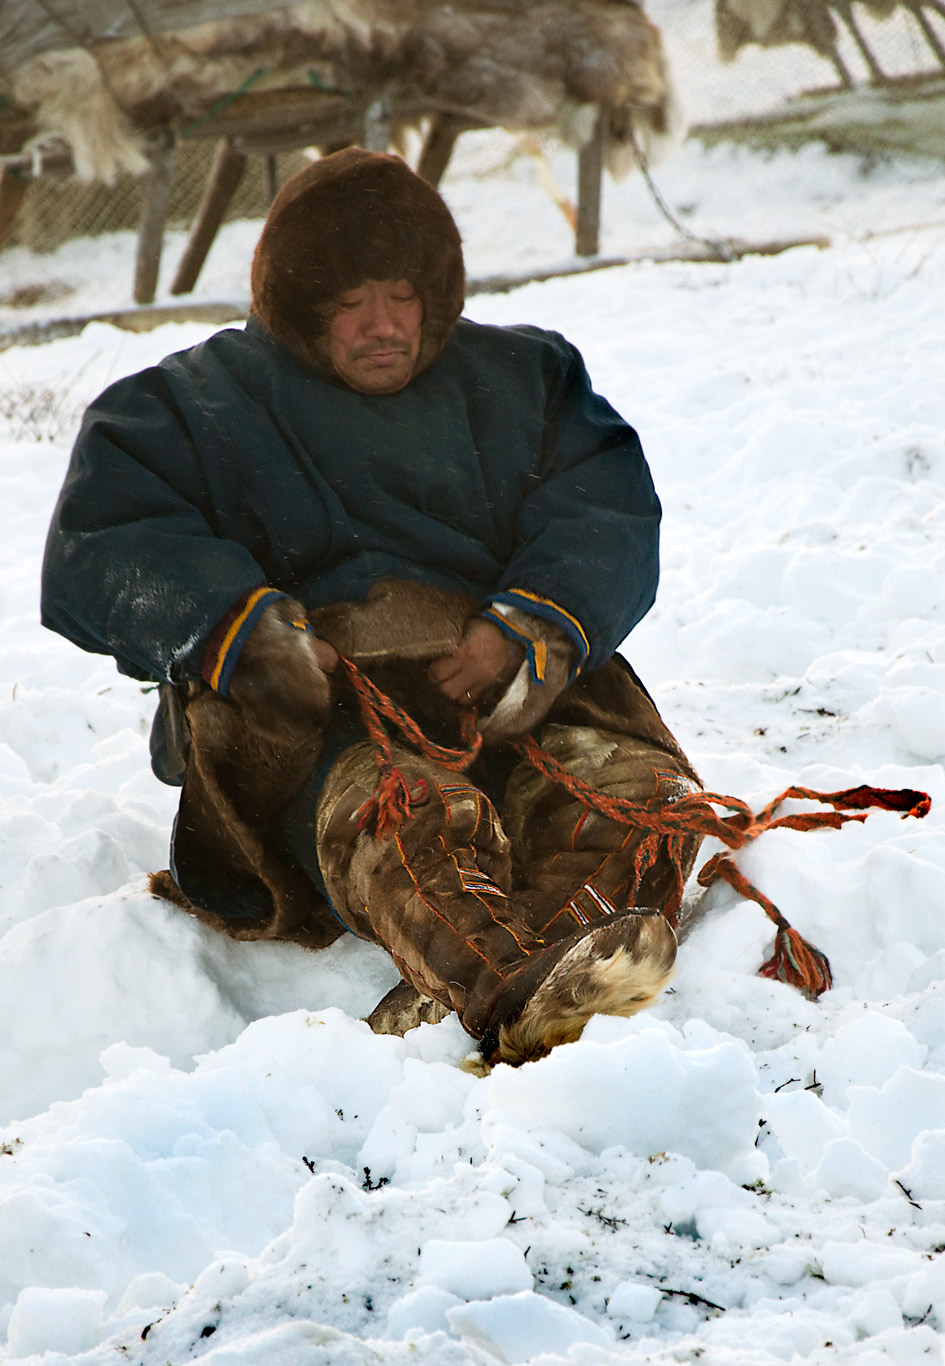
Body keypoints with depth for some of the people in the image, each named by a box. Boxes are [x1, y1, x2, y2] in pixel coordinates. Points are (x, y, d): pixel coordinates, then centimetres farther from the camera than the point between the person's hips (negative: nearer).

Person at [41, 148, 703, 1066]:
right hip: (309, 712, -3)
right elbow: (101, 552, 2)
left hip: (514, 686, 3)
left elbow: (607, 518, 10)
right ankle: (520, 999, -66)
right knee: (410, 815, -38)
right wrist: (239, 626, -18)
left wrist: (532, 628, -13)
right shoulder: (190, 406, 17)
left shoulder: (524, 379, 24)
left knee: (636, 785, -31)